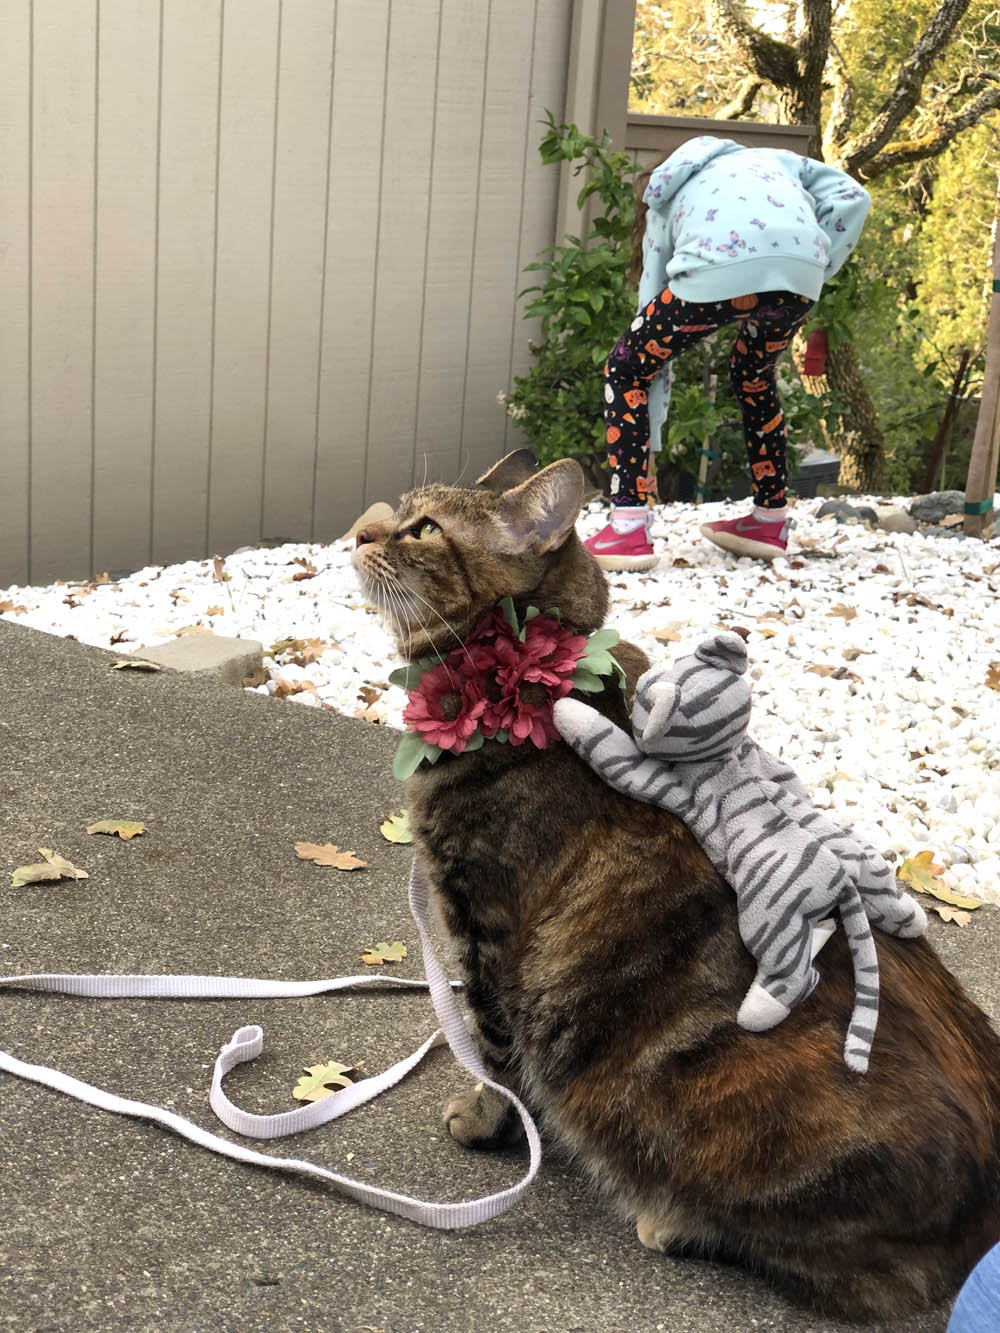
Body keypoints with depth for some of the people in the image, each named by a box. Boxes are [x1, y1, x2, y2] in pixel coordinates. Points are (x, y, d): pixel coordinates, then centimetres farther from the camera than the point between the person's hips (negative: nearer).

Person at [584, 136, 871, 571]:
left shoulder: (666, 203, 37)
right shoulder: (774, 160, 42)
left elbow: (652, 311, 35)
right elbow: (851, 197, 22)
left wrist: (647, 447, 37)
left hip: (718, 268, -3)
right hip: (801, 270, 3)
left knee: (624, 372, 18)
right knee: (753, 376, 32)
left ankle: (628, 531, 7)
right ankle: (770, 521, 35)